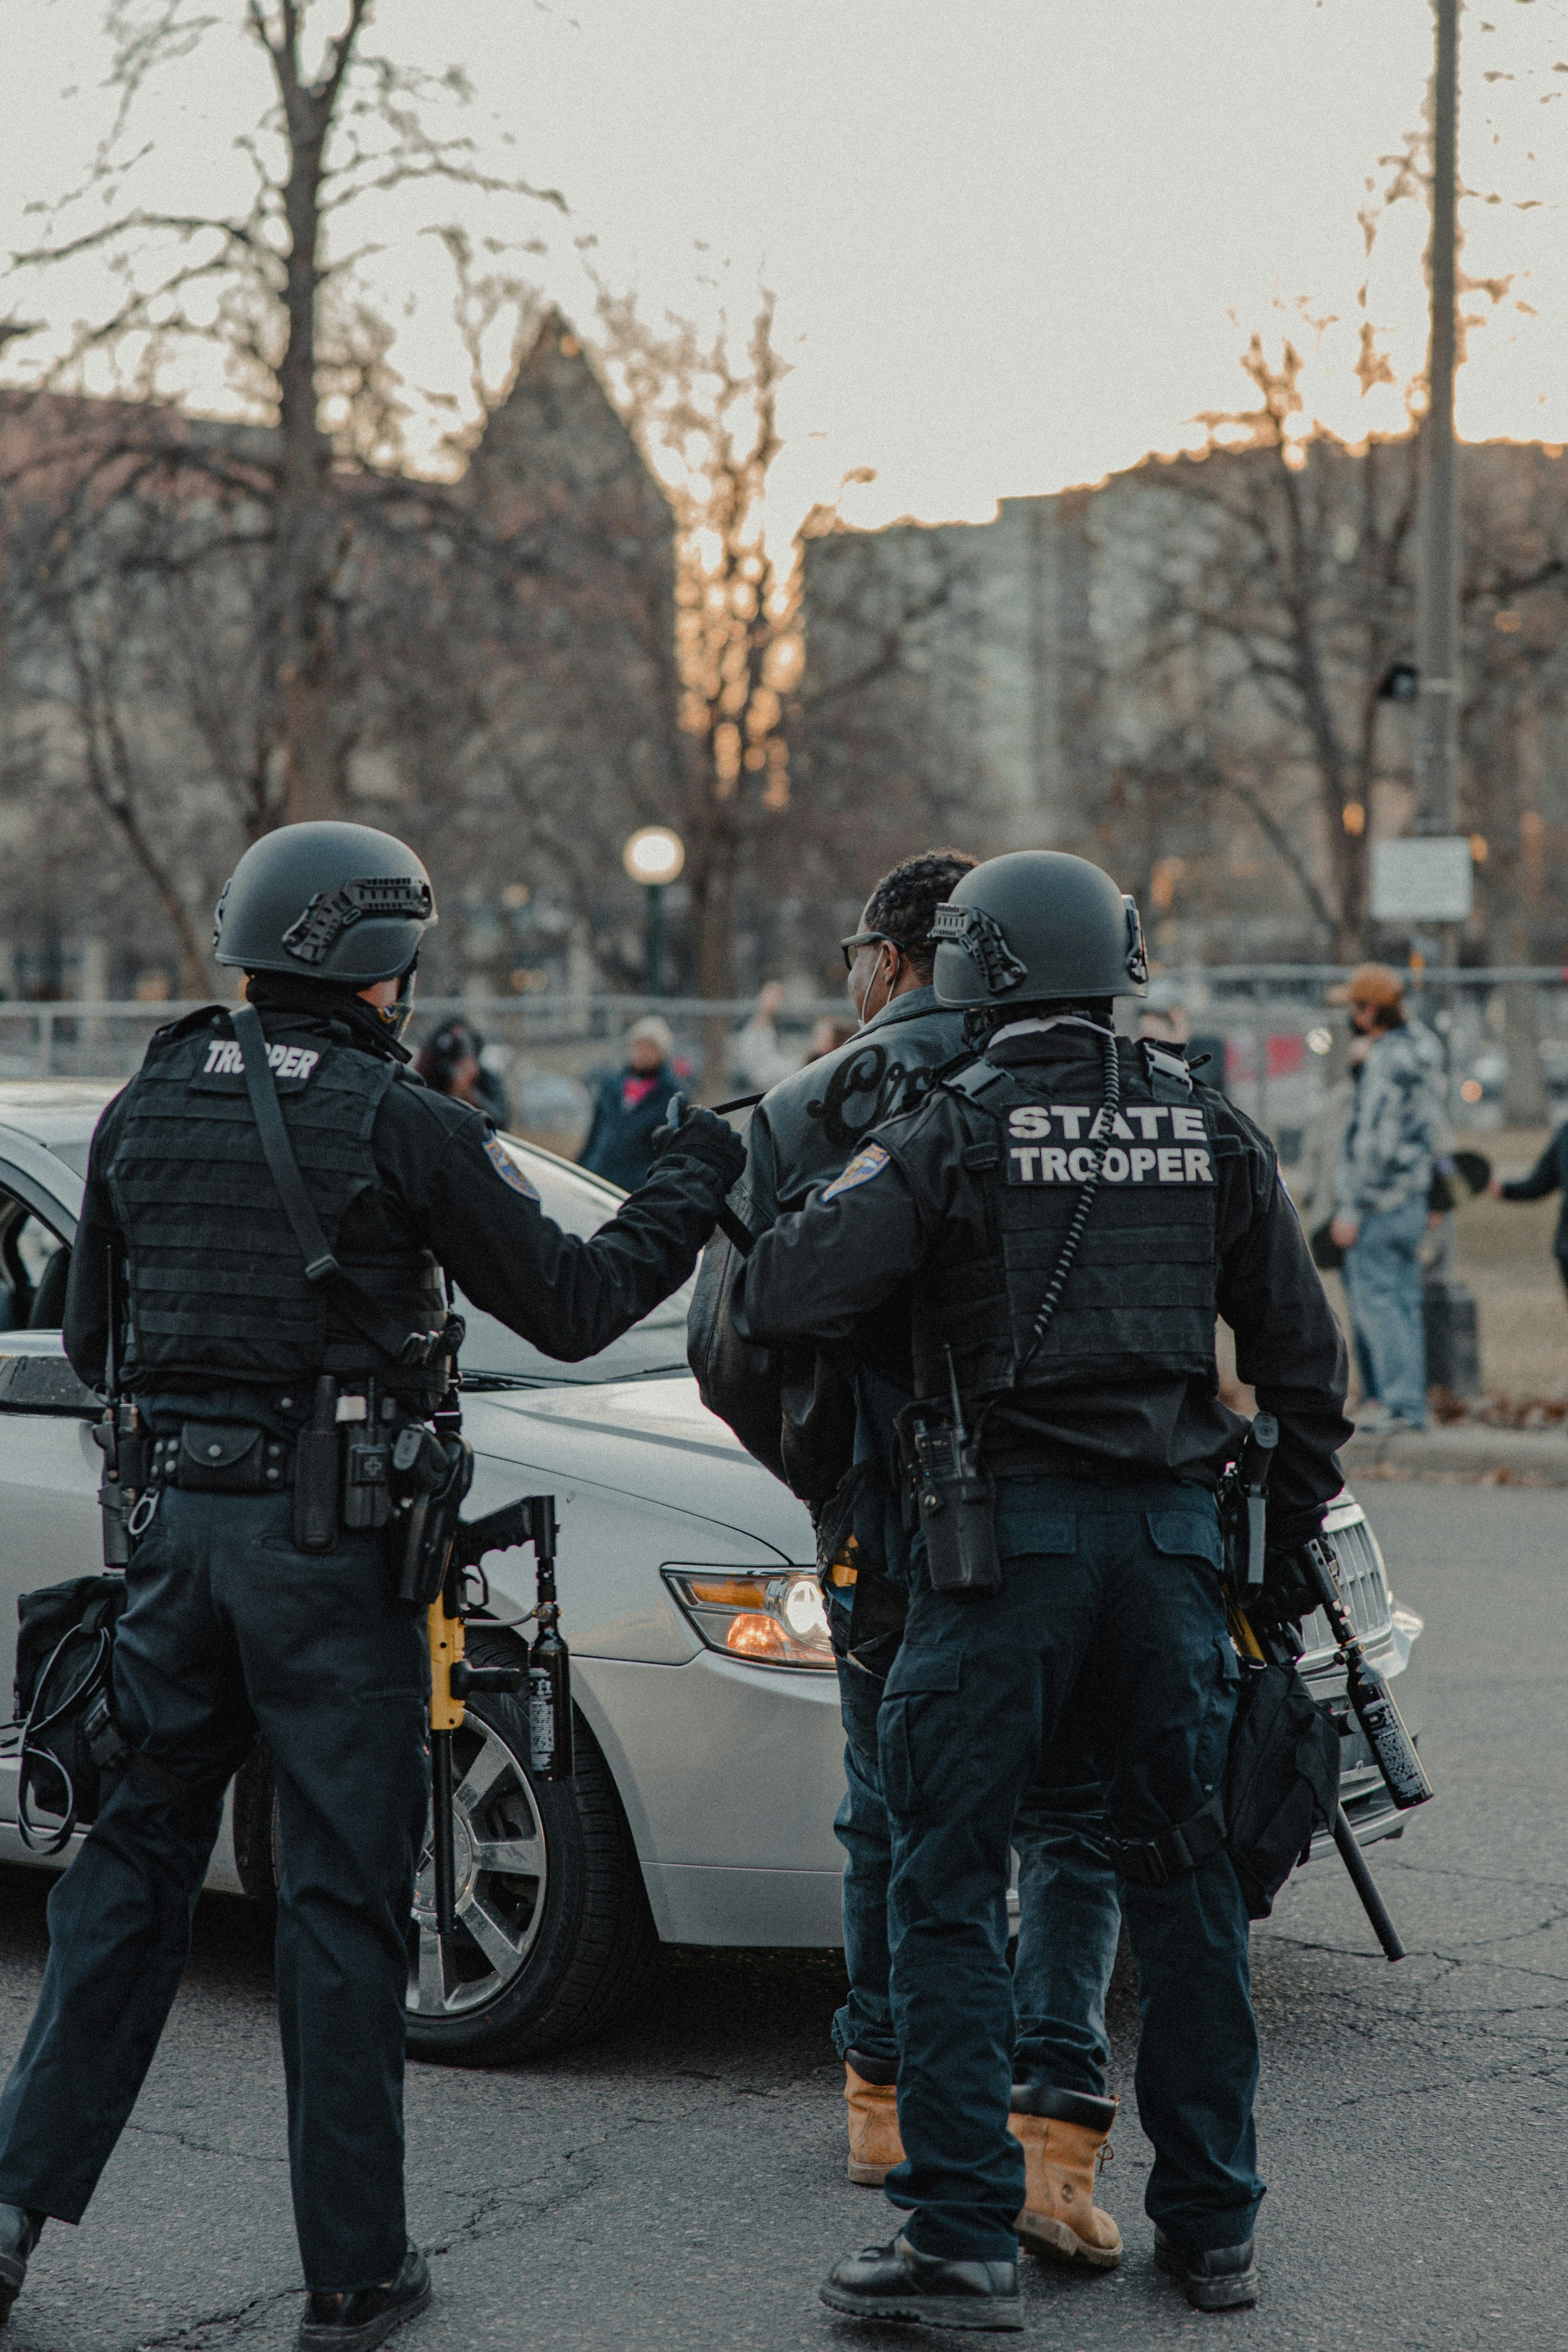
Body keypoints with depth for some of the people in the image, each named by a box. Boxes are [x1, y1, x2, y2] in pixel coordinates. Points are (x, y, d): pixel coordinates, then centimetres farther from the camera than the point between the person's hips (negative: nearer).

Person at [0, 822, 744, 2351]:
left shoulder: (145, 1109, 7)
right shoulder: (402, 1128, -10)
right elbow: (571, 1307, -5)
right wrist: (696, 1180, 9)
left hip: (176, 1522, 5)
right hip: (332, 1538, -5)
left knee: (135, 1860, 16)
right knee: (342, 1900, 2)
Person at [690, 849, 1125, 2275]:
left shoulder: (799, 1118, 1)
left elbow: (728, 1350, 3)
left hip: (885, 1533, 1)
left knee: (894, 1822, 18)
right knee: (1072, 1824, 6)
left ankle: (888, 2103, 31)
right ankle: (1055, 2143, -5)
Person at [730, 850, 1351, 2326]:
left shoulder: (953, 1133, -7)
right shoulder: (1212, 1133, 7)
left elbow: (785, 1302, -12)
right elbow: (1303, 1359, 12)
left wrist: (751, 1261, 11)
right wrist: (1291, 1536, 22)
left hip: (1007, 1535, -4)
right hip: (1174, 1533, 5)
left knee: (948, 1888, 2)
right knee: (1183, 1878, 13)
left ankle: (963, 2243, 1)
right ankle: (1213, 2229, 22)